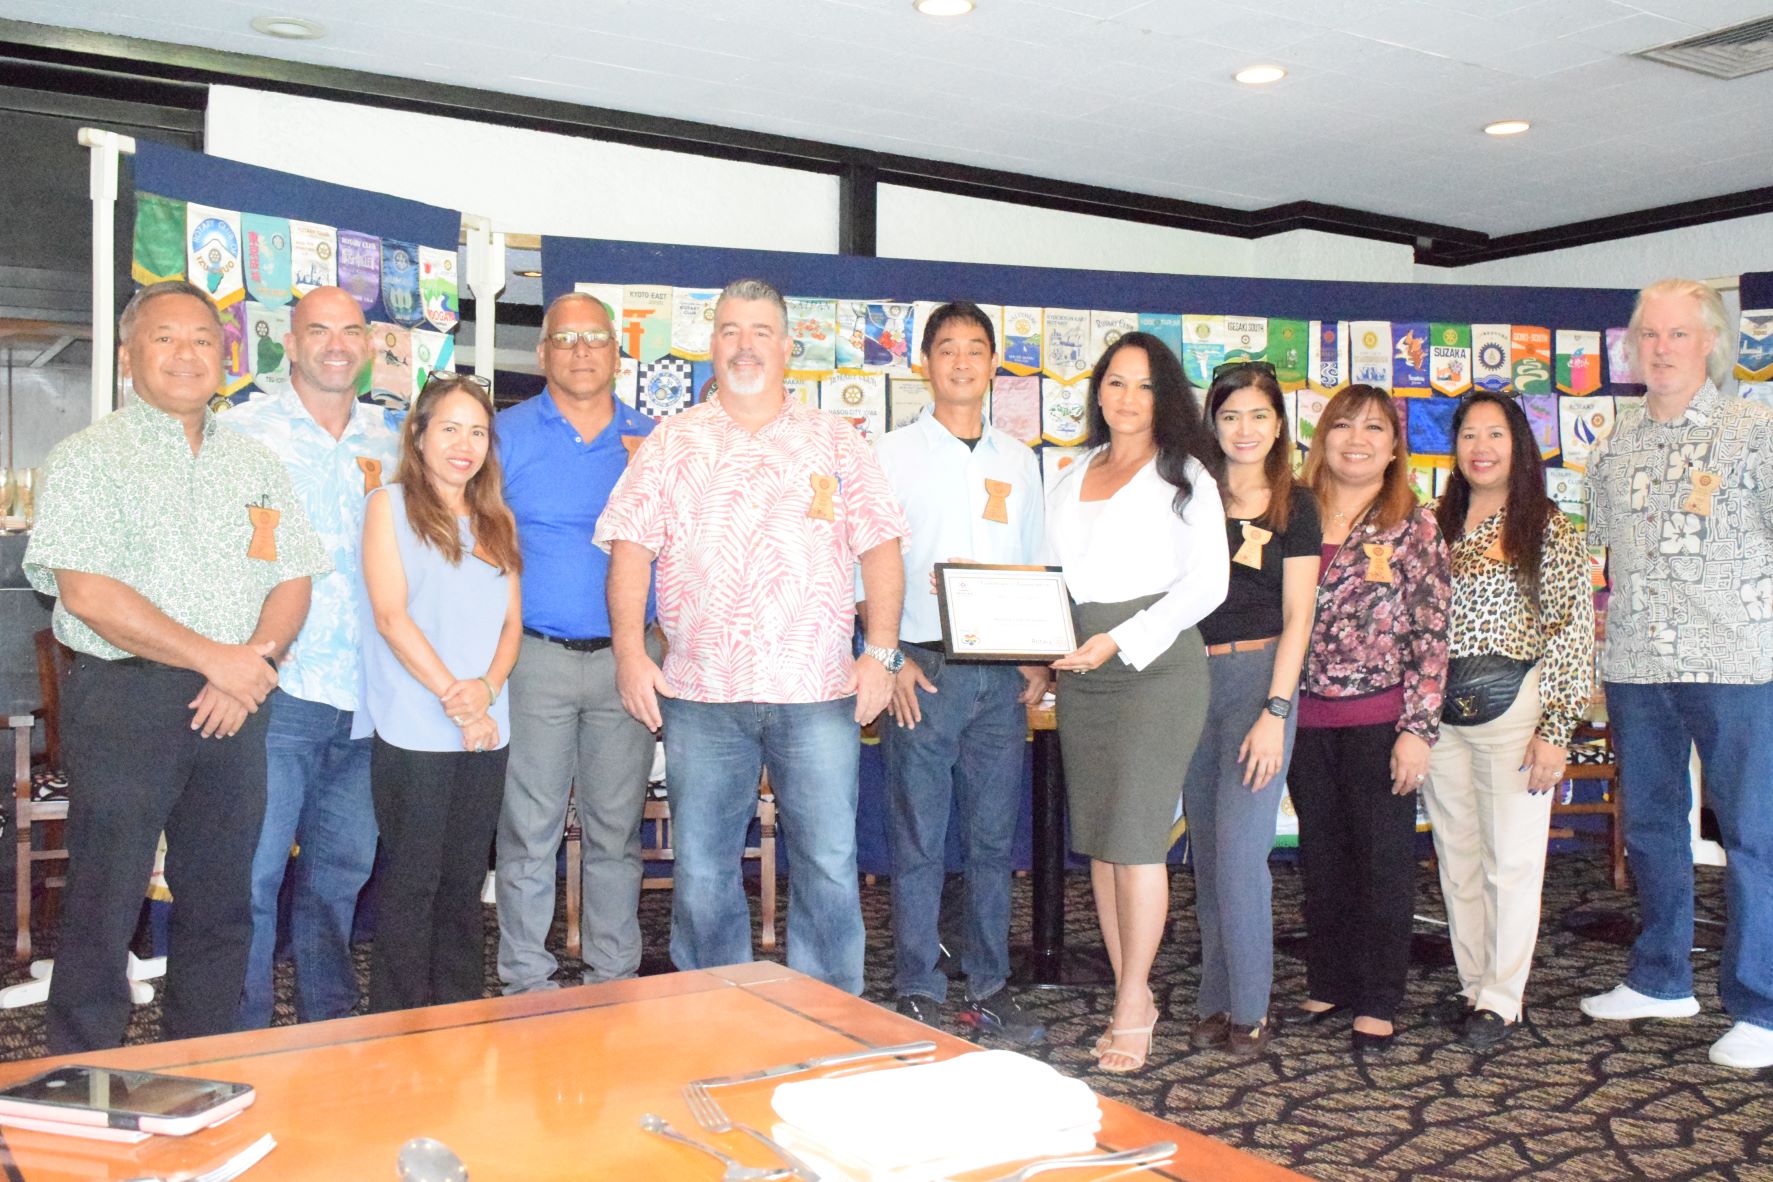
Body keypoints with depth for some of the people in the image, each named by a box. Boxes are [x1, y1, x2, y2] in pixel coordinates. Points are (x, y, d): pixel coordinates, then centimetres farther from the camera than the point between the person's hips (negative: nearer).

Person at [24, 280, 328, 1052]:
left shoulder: (255, 465, 15)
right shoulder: (87, 460, -1)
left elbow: (292, 581, 11)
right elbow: (88, 593, -12)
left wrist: (254, 660, -8)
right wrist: (215, 658, -15)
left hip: (234, 705, 5)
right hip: (123, 700, -4)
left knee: (221, 902, 9)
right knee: (104, 901, -1)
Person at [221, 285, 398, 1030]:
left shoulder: (390, 439, 13)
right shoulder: (243, 430, 1)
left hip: (366, 691, 4)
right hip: (277, 688, -4)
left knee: (342, 869, 14)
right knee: (254, 870, -2)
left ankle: (331, 1025, 27)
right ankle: (243, 1037, 12)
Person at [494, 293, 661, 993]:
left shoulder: (651, 440, 10)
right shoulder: (508, 433, 4)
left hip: (627, 657, 2)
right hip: (535, 657, -2)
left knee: (617, 829, 9)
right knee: (529, 830, 2)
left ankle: (615, 975, 21)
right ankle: (527, 980, 14)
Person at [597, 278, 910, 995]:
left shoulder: (837, 444, 10)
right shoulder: (671, 444, 10)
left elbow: (879, 549, 6)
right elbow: (630, 548, 4)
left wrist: (880, 651, -4)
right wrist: (630, 649, -7)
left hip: (818, 692, 0)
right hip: (699, 693, 1)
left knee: (830, 866, 1)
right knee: (702, 870, 7)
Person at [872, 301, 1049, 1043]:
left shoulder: (1019, 460, 14)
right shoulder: (895, 454, 2)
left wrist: (1040, 656, 3)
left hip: (1004, 674, 4)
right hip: (923, 669, -3)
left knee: (995, 838, 9)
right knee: (918, 842, 0)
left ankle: (990, 988, 20)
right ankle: (917, 994, 12)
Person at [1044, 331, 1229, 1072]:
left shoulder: (1183, 475, 1)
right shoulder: (1071, 481, 17)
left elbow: (1207, 582, -6)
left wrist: (1120, 640, -15)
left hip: (1156, 670, -5)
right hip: (1081, 676, 6)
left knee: (1135, 837, -8)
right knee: (1099, 841, 6)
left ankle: (1132, 1007, 1)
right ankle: (1133, 998, 15)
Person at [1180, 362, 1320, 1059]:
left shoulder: (1294, 506, 2)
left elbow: (1296, 617, -2)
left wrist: (1275, 712, -11)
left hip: (1260, 674, -4)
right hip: (1192, 679, 4)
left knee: (1240, 850, -9)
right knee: (1207, 851, 7)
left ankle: (1249, 1011, 4)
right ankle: (1216, 1001, 16)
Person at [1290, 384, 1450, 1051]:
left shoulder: (1413, 526, -2)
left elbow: (1431, 635, -6)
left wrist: (1418, 728, -12)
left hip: (1380, 719, -3)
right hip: (1305, 720, 3)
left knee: (1382, 859, 4)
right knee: (1320, 857, 12)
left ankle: (1377, 1002, 14)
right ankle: (1328, 984, 25)